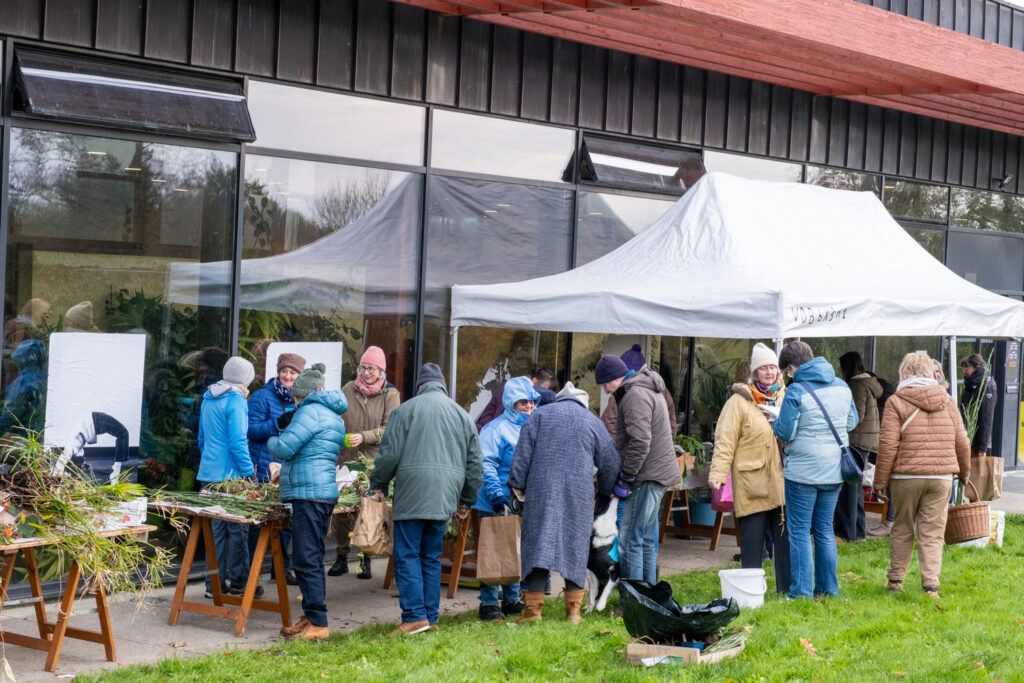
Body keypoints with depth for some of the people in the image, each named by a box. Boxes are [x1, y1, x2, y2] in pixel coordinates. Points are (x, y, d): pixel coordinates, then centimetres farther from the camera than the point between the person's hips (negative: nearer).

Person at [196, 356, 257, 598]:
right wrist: (250, 473, -13)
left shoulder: (208, 399, 14)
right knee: (237, 528, 1)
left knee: (216, 528, 12)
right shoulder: (236, 401, -12)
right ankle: (237, 583, 7)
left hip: (208, 474, 8)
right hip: (229, 475, -8)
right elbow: (238, 442, -17)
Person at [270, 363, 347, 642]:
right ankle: (310, 617, 18)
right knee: (310, 558, 14)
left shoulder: (310, 412, -9)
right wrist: (286, 470, 34)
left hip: (309, 494, -10)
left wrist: (272, 441, 7)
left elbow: (284, 448, -14)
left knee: (307, 560, -9)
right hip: (325, 491, 10)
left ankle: (318, 624, -10)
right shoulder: (335, 416, 21)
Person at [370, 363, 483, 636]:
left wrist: (378, 486, 11)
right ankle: (431, 618, 11)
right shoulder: (462, 415, 15)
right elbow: (475, 464, 17)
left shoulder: (406, 410, 1)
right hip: (444, 498, 5)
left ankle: (415, 616, -9)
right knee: (431, 557, 12)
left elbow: (389, 453, -3)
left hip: (412, 494, -5)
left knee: (407, 555, -2)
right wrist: (466, 500, 26)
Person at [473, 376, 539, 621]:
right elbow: (487, 465, -15)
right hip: (497, 506, -7)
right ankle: (488, 603, 1)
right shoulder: (495, 429, -10)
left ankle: (512, 600, 23)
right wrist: (497, 495, -22)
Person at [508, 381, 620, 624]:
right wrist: (606, 492, 34)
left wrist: (517, 485, 4)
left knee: (537, 542, -1)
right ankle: (574, 609, 7)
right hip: (578, 492, 1)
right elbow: (611, 463, 19)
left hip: (542, 488, -1)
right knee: (575, 544, 8)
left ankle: (533, 607, -5)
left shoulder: (540, 414, 11)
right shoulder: (593, 422, 14)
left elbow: (523, 453, 2)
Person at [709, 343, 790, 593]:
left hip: (781, 480, 4)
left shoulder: (786, 398, 13)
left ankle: (787, 589, 17)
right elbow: (725, 439, -7)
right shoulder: (740, 401, -2)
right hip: (752, 483, -4)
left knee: (786, 536, 7)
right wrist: (718, 472, -15)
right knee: (752, 539, 0)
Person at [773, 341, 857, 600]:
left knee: (800, 532, 2)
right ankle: (829, 589, 19)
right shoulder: (842, 386, 5)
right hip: (834, 471, 6)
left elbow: (785, 432, -13)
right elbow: (852, 422, 15)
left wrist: (777, 419, 6)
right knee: (825, 530, 15)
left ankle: (801, 592, 1)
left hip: (803, 470, -6)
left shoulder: (796, 391, -14)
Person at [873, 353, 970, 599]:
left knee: (902, 530, 12)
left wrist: (881, 481, -1)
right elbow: (962, 441, 12)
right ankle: (931, 585, -1)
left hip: (906, 477, -2)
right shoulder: (947, 401, 7)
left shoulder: (897, 402, -4)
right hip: (941, 477, 2)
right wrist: (964, 472, 27)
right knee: (933, 534, 5)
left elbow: (888, 445, -7)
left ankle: (895, 579, 19)